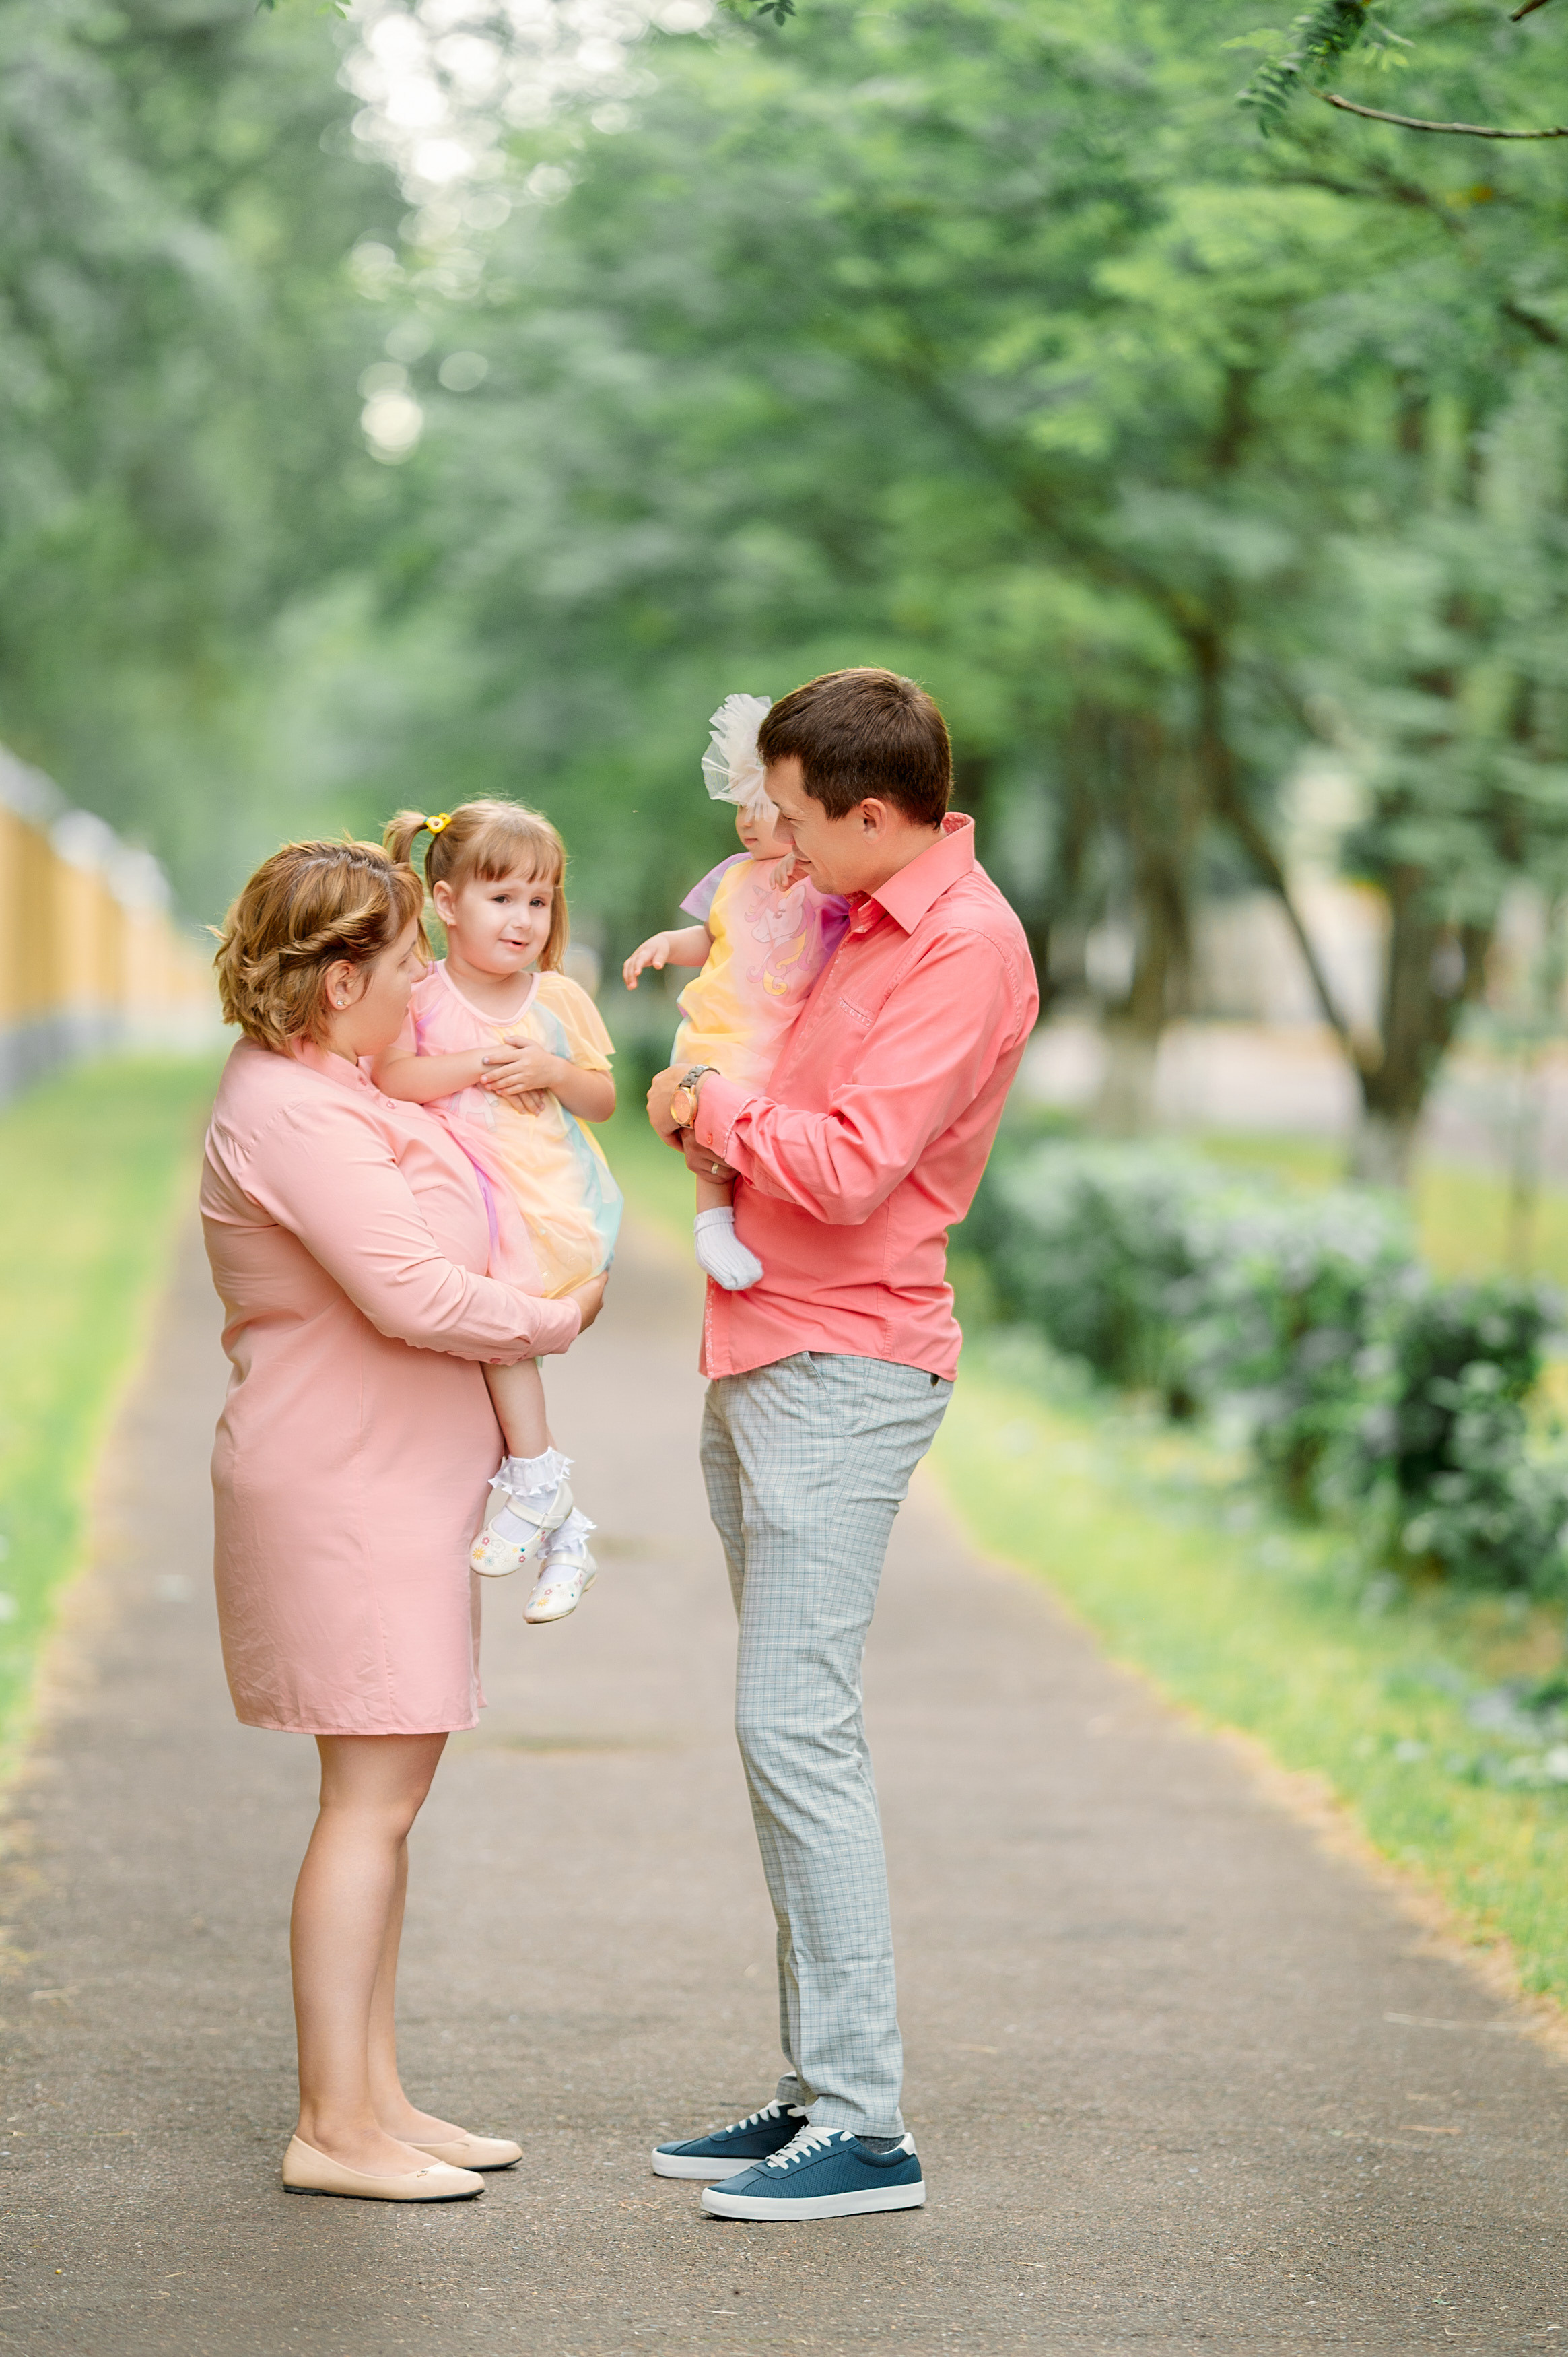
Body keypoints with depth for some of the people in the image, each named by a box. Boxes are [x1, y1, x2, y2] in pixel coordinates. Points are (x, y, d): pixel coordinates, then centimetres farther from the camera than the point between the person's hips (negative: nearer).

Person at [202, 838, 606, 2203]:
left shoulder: (333, 1093, 15)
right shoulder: (294, 1115, -19)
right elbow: (413, 1295, -24)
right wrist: (557, 1319, -11)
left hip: (394, 1485, 11)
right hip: (346, 1489, -11)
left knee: (390, 1793, 12)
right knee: (373, 1795, -8)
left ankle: (374, 2097, 17)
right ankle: (332, 2129, -4)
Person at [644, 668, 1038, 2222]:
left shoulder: (965, 950, -14)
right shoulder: (869, 919, 16)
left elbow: (850, 1170, -22)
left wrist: (716, 1109, -6)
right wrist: (728, 1131, 13)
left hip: (844, 1367, -10)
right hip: (762, 1359, 10)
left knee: (795, 1723, -13)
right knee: (787, 1729, 10)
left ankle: (866, 2129, -10)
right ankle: (817, 2090, 15)